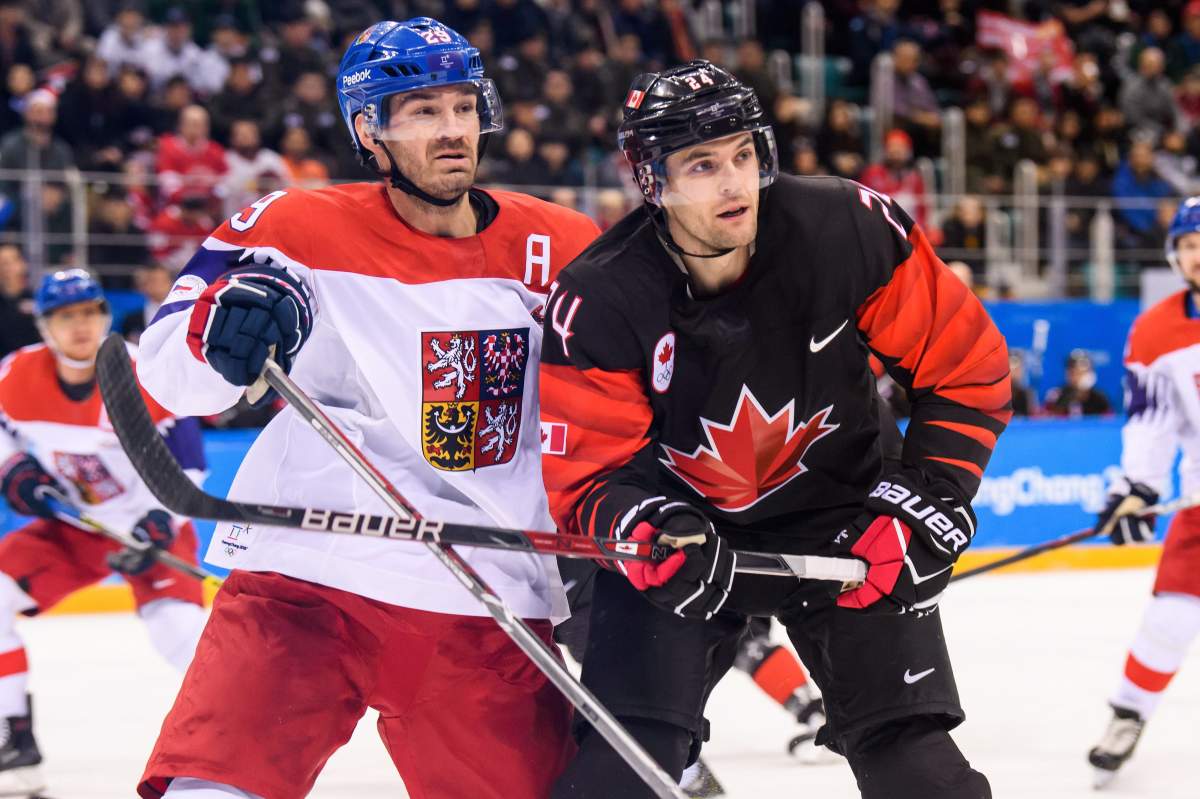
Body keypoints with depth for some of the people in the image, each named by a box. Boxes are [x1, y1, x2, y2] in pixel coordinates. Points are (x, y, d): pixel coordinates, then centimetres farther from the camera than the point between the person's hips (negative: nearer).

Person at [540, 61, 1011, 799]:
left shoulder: (849, 230, -21)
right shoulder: (599, 301, -22)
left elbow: (966, 365, -10)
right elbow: (583, 470, -15)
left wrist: (930, 499, -17)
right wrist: (641, 522, -36)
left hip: (839, 510, 1)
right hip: (682, 520, 0)